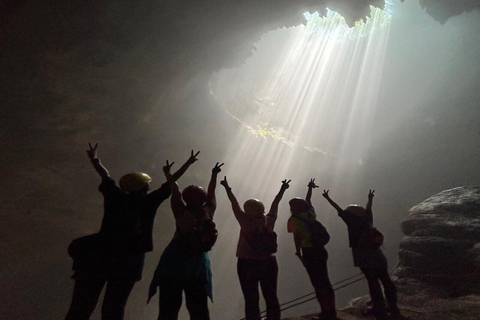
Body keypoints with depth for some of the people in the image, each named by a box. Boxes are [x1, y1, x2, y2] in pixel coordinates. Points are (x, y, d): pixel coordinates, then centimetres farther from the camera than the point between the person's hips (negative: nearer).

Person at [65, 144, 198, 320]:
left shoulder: (115, 198, 0)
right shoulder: (149, 201, -4)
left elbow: (106, 177, 15)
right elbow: (170, 183, 1)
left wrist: (94, 160, 31)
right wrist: (188, 163, 9)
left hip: (100, 256, 1)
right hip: (129, 262, -1)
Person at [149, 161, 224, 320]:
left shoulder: (181, 212, -13)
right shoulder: (208, 212, -6)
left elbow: (175, 190, -2)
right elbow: (211, 193, 9)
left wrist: (168, 173, 14)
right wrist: (214, 174, 24)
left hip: (175, 263, -3)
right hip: (199, 264, 3)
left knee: (169, 307, 4)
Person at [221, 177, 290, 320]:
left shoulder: (246, 222, -12)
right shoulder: (269, 221, -3)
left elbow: (235, 204, -6)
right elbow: (275, 204, 8)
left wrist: (227, 188, 3)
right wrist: (282, 189, 20)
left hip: (248, 264, -4)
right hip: (269, 262, 4)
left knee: (251, 300, 3)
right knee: (271, 297, 13)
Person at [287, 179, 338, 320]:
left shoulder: (294, 219, -9)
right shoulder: (310, 213, 7)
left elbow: (297, 237, -15)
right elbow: (308, 200, 24)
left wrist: (298, 253, -11)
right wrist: (310, 187, 40)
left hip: (309, 252, -6)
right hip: (320, 249, 6)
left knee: (317, 283, 3)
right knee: (325, 281, 15)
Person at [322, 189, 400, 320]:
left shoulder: (353, 221, 1)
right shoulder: (367, 219, 15)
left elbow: (339, 210, 3)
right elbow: (368, 209, 33)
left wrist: (327, 198, 9)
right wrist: (370, 198, 52)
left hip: (364, 257, -5)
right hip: (377, 255, 5)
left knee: (373, 282, -2)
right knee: (386, 280, 16)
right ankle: (393, 308, 26)